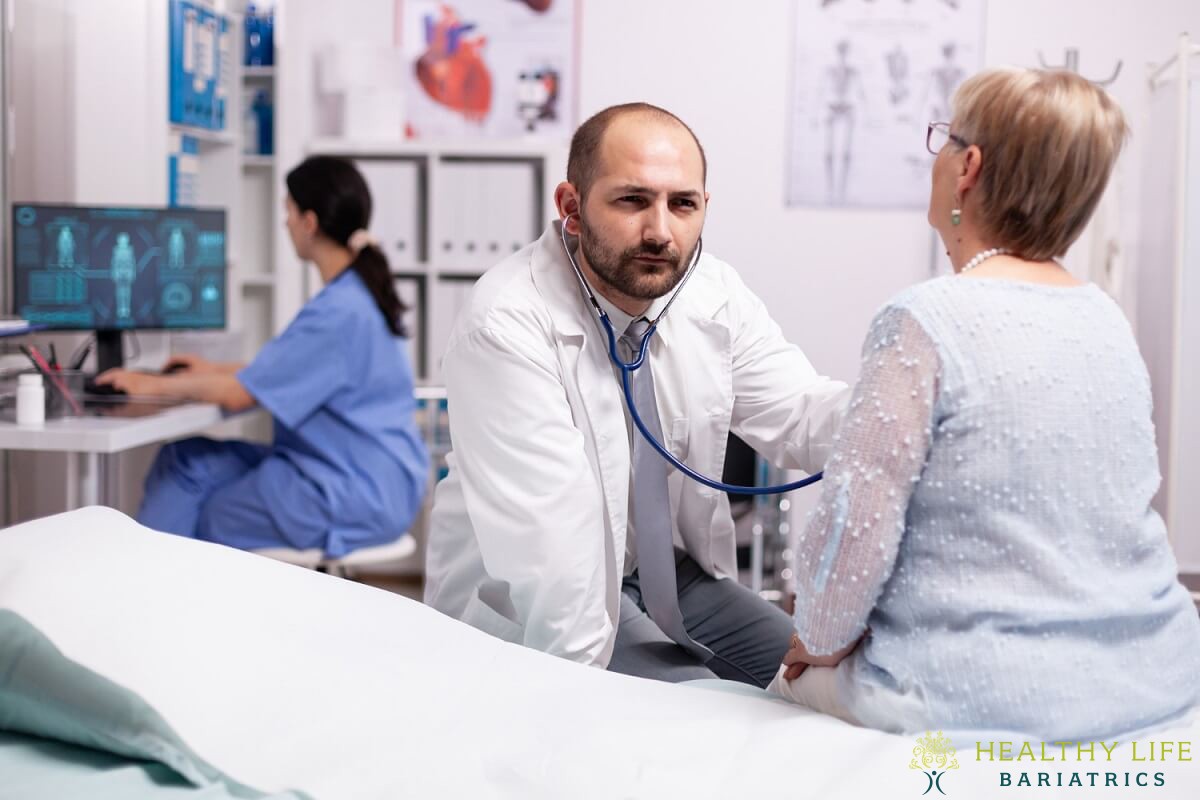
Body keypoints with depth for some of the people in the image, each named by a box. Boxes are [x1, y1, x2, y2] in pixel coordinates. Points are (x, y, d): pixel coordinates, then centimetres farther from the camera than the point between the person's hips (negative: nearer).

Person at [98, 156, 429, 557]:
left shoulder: (339, 311, -22)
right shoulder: (360, 292, 9)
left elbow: (239, 394, -19)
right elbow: (287, 369, 23)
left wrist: (153, 385, -4)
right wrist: (216, 370, 24)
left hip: (353, 497, -9)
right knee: (186, 460, 8)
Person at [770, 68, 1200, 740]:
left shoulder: (926, 320, -17)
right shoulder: (1109, 320, 5)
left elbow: (855, 526, -17)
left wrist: (822, 640, 2)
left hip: (989, 701, -7)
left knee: (794, 682, 19)